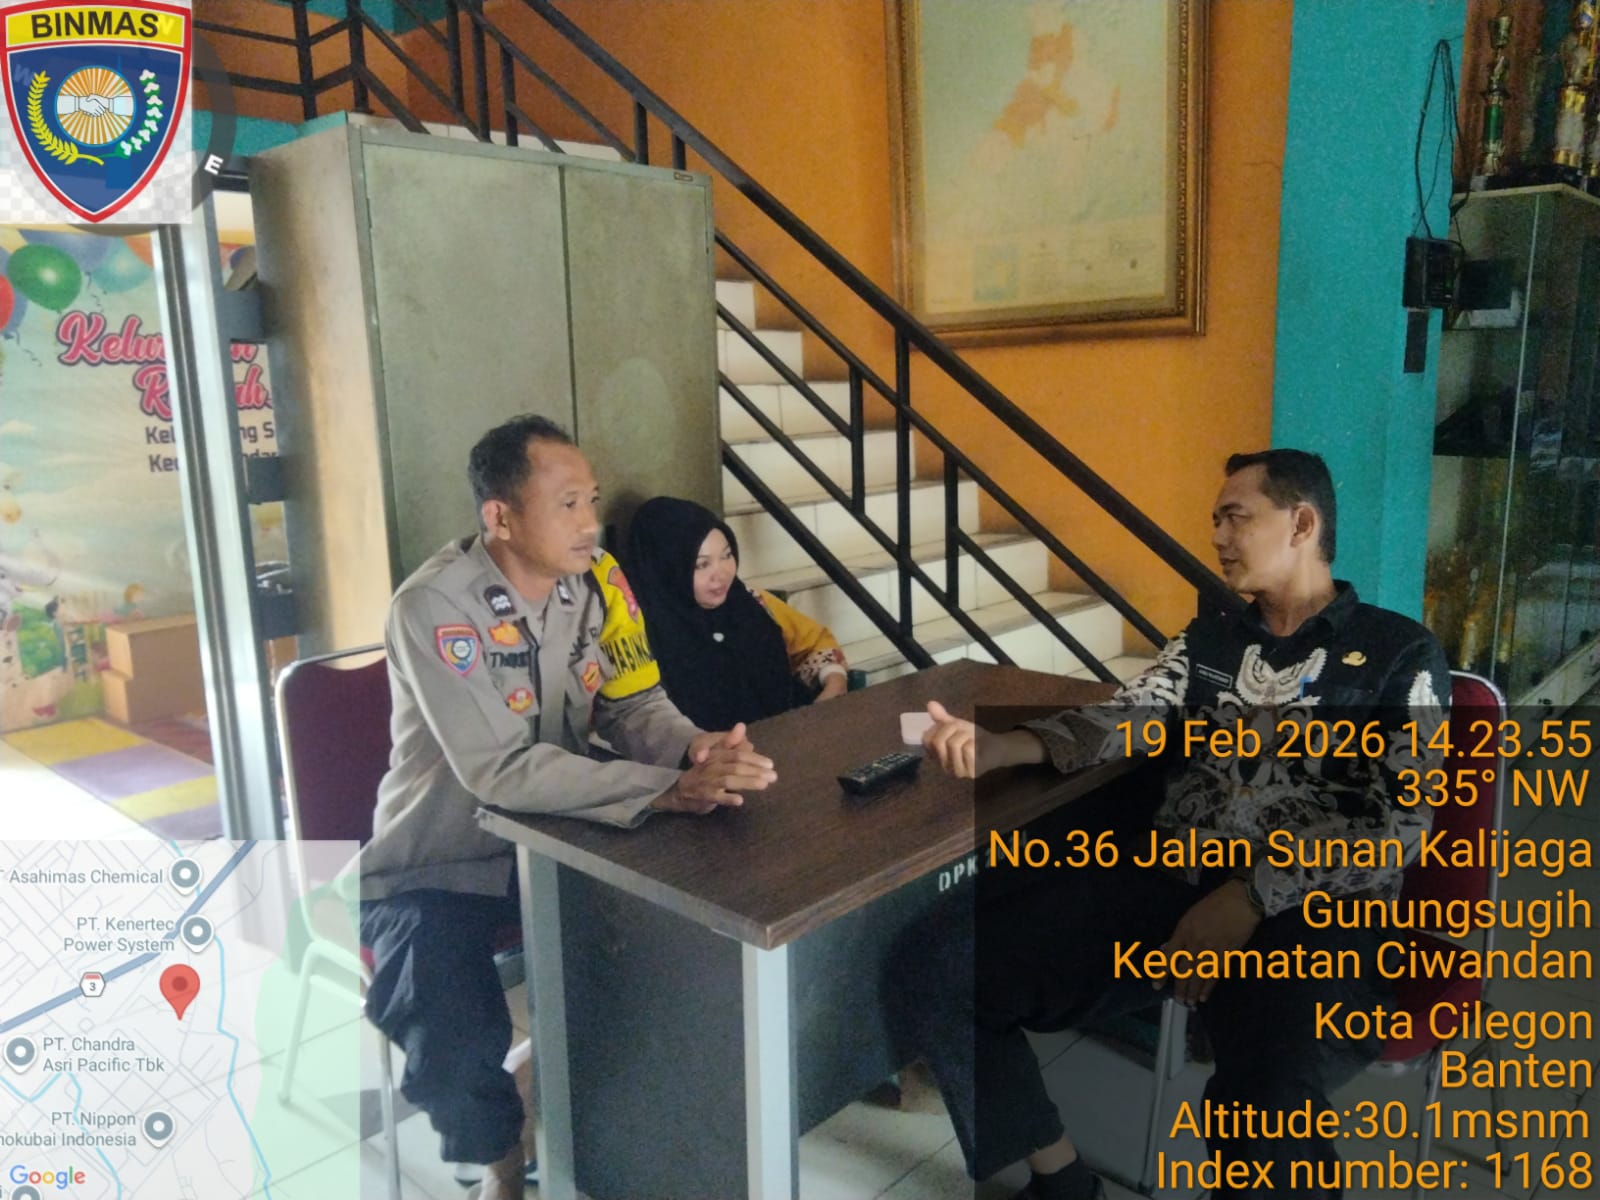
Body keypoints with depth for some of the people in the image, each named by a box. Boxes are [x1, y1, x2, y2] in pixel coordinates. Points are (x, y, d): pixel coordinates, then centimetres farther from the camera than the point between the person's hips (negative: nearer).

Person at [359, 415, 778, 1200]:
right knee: (458, 1050, -26)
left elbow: (633, 706, -5)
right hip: (436, 867, -5)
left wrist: (695, 749, -29)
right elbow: (499, 772, -32)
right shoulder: (434, 606, -26)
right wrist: (670, 790, -39)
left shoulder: (597, 583, -8)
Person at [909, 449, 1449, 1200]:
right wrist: (995, 747, -15)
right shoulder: (1204, 643, 19)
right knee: (943, 969, -11)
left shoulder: (1400, 657, 5)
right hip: (1168, 882, 5)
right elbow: (1120, 720, 4)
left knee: (1264, 1107, -37)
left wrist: (1252, 899, -17)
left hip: (1308, 911, -5)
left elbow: (1400, 824, -4)